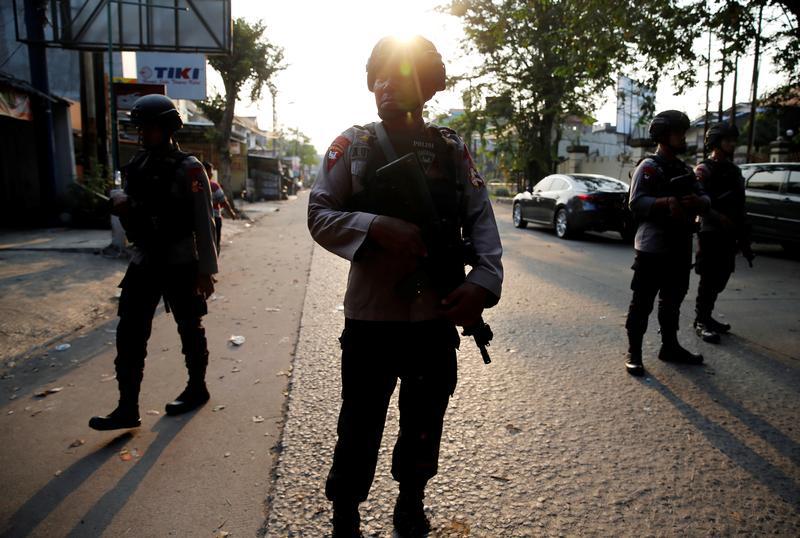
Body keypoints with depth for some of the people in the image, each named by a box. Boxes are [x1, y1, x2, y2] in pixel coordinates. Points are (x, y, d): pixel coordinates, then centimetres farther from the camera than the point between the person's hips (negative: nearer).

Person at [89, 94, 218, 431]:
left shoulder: (188, 168, -10)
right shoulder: (136, 166, 8)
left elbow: (203, 223, -12)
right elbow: (130, 214, 20)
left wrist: (206, 270, -14)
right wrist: (119, 199, -4)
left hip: (180, 263, -6)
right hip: (144, 261, 6)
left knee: (189, 329, 9)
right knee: (130, 333, 3)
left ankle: (197, 389, 27)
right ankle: (128, 408, 10)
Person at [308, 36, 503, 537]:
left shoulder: (452, 148, 3)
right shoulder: (353, 145, -1)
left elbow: (481, 218, 0)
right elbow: (320, 214, -4)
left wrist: (484, 279, -16)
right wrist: (378, 226, -21)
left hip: (439, 316, 3)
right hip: (371, 317, -2)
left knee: (424, 428, 20)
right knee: (360, 430, 11)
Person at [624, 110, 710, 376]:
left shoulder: (685, 169, 16)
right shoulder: (648, 167, -6)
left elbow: (705, 200, 9)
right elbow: (636, 203, -18)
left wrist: (696, 201, -13)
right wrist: (668, 201, -29)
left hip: (680, 249, 8)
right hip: (652, 249, -8)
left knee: (673, 301, 17)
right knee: (643, 303, -2)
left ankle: (670, 347, 31)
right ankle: (633, 354, 6)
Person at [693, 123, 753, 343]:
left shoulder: (733, 170, 18)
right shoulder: (704, 169, -6)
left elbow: (739, 206, 19)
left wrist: (743, 238, 15)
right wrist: (718, 217, -29)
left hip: (729, 234, 8)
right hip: (711, 233, -7)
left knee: (720, 279, 11)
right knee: (709, 279, -4)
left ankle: (706, 317, 22)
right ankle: (701, 321, 5)